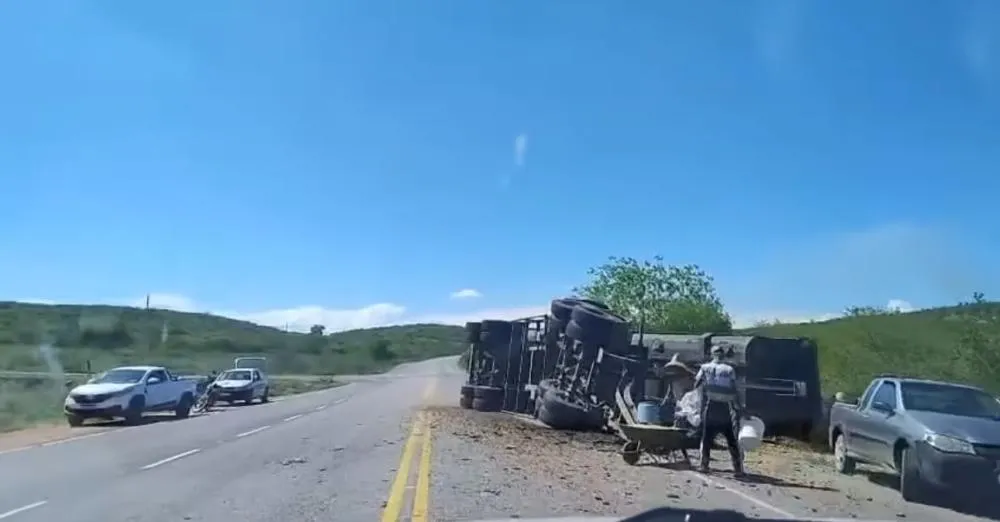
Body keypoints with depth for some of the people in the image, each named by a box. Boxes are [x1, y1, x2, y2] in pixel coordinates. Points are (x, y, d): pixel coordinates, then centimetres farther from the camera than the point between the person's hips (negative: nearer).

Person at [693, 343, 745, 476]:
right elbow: (734, 392, -2)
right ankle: (738, 468, 5)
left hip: (710, 407, 0)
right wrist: (739, 408, 3)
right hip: (725, 408, 0)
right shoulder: (729, 369, 1)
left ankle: (704, 465, 10)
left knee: (707, 437, 9)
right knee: (732, 439, 7)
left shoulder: (705, 368, 2)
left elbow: (696, 384, 2)